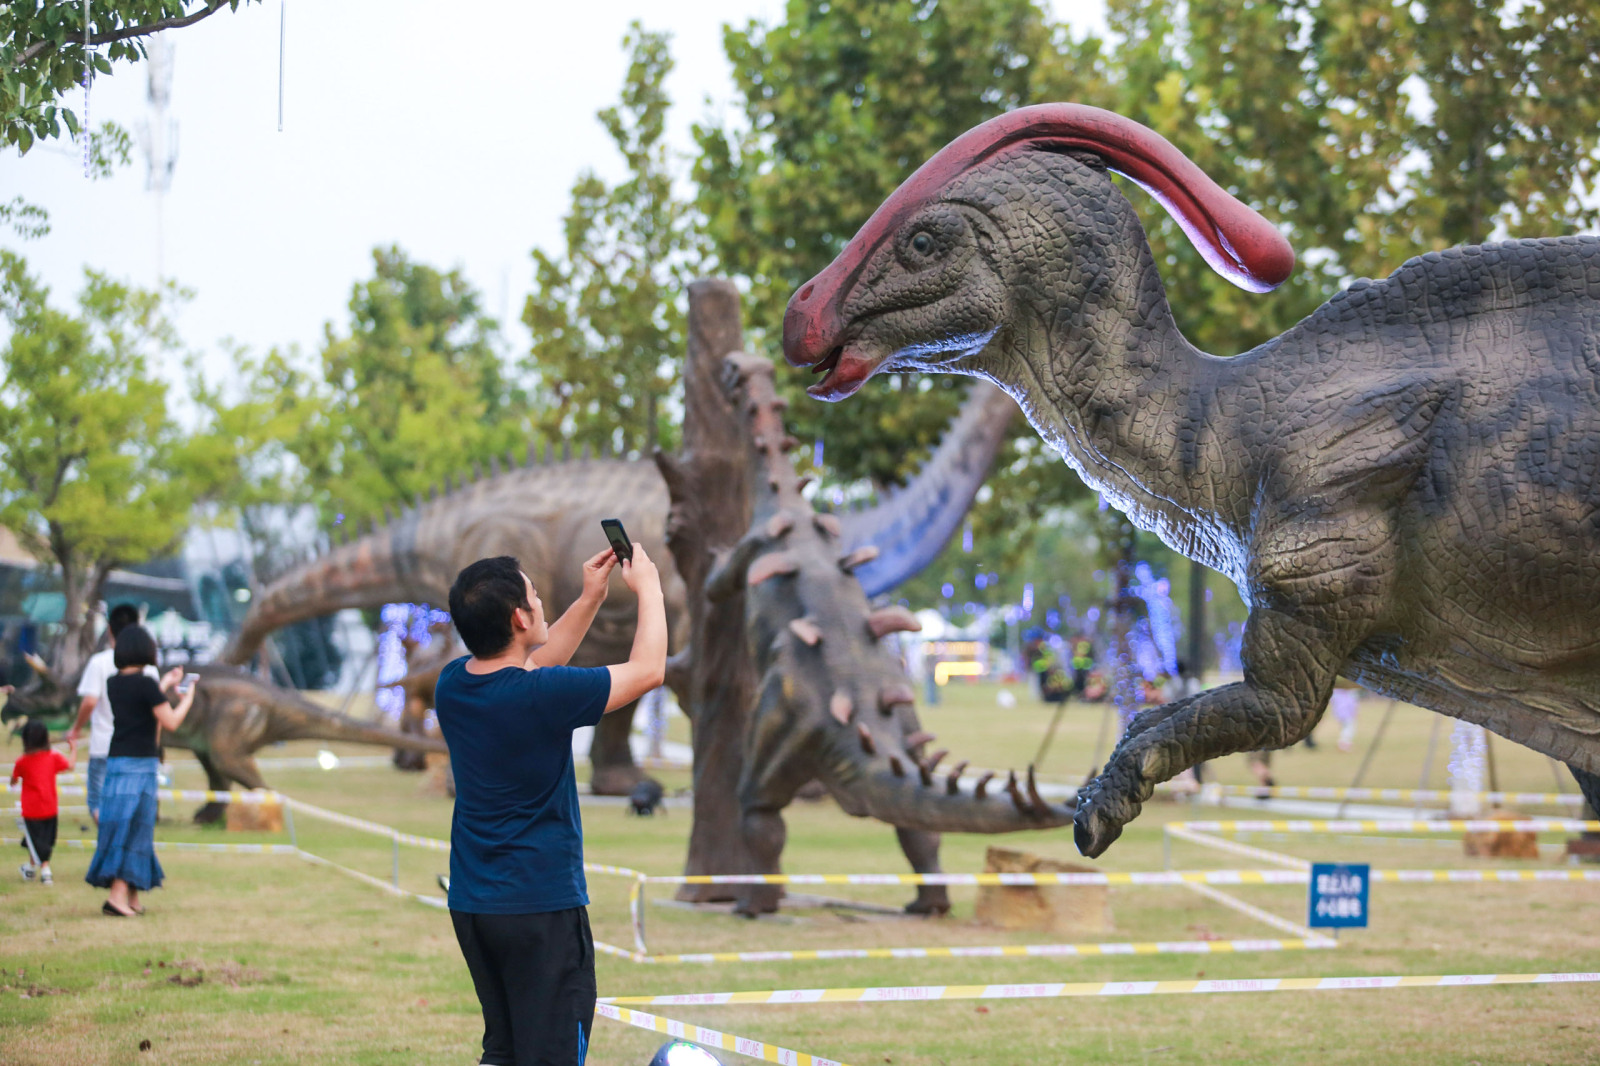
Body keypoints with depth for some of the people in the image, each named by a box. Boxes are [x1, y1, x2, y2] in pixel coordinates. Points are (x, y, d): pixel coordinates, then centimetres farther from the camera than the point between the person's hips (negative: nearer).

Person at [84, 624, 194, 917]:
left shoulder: (113, 684, 8)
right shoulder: (146, 684, -13)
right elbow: (170, 722, -11)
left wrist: (164, 686, 31)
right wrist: (187, 698, 5)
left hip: (115, 761, 7)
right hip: (140, 763, -7)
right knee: (133, 827, -6)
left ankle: (132, 897, 16)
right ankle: (118, 896, -13)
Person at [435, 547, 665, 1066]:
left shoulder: (453, 684, 1)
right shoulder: (542, 696, -20)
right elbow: (648, 669, -6)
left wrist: (591, 598, 23)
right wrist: (647, 588, 8)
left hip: (471, 903, 8)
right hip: (542, 904, -8)